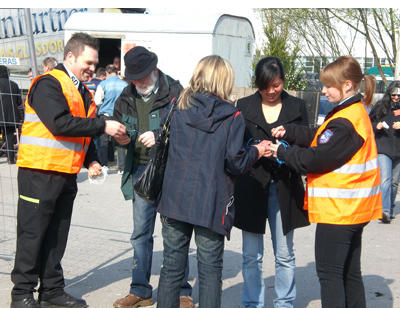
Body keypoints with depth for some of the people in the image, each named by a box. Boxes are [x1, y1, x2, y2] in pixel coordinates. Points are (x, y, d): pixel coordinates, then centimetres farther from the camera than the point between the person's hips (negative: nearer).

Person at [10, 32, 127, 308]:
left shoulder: (82, 91, 16)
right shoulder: (48, 84, -12)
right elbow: (60, 123, -25)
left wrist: (91, 160, 7)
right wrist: (103, 126, -22)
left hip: (67, 174, 8)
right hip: (39, 173, -8)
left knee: (57, 234, 14)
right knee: (32, 233, 0)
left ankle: (52, 291, 23)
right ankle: (22, 293, 11)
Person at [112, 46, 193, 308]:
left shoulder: (175, 93, -8)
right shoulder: (127, 98, 9)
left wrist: (159, 137, -22)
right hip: (141, 170, 5)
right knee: (141, 233, 10)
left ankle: (182, 291, 14)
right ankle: (140, 291, 22)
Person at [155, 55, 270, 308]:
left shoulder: (180, 110, 5)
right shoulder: (232, 117, -5)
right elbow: (236, 163, -9)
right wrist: (256, 152, 9)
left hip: (175, 199, 3)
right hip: (210, 203, -3)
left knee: (172, 267, 11)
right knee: (210, 270, 7)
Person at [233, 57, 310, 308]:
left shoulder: (297, 107, 7)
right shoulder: (244, 106, 5)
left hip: (284, 188, 0)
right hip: (251, 187, 0)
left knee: (285, 255, 8)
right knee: (252, 255, 5)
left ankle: (285, 302, 23)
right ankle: (253, 303, 19)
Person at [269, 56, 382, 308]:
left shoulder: (344, 122, -21)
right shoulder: (357, 112, 11)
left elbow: (315, 159, -19)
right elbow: (320, 139, 12)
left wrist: (282, 152, -6)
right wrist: (289, 133, 2)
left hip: (337, 210, -10)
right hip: (353, 209, 10)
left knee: (328, 272, -1)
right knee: (350, 272, 17)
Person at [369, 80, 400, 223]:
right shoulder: (380, 106, 5)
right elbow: (369, 122, 12)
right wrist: (376, 126, -9)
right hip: (383, 150, -2)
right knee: (385, 180, -17)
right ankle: (385, 211, -24)